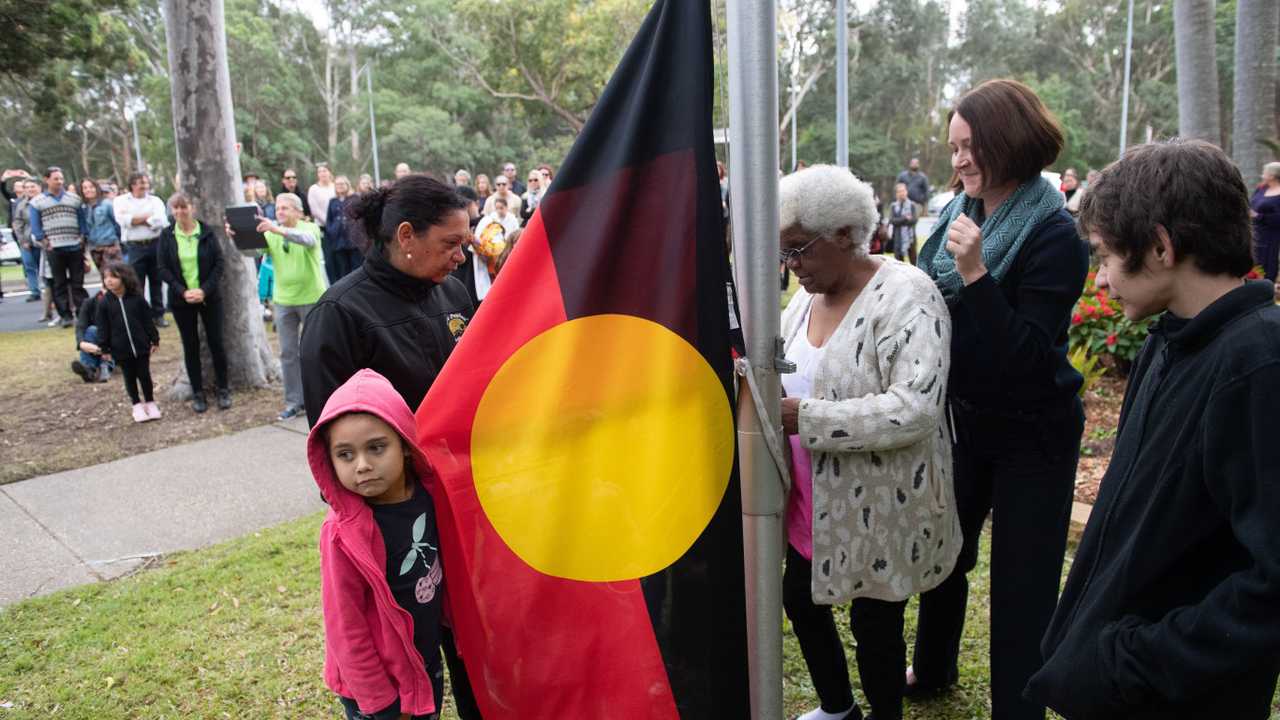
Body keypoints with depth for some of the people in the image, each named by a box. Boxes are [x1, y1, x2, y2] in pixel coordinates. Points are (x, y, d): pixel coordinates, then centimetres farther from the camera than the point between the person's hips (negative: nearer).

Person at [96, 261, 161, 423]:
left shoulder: (137, 299, -4)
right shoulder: (105, 303, -4)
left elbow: (148, 321, 2)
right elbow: (102, 328, 0)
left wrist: (154, 339, 3)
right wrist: (105, 349, -2)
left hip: (141, 346, -1)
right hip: (121, 350, 1)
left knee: (144, 375, 8)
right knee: (129, 378, 11)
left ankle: (150, 403, 22)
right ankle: (137, 405, 23)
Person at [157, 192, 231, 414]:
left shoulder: (207, 231, -2)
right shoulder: (167, 235, 1)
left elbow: (219, 263, -4)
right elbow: (163, 268, -1)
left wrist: (204, 290, -14)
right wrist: (183, 291, -13)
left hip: (209, 297, -1)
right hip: (181, 300, 1)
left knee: (216, 342, 2)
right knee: (190, 346, 6)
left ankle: (223, 389, 15)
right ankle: (198, 393, 15)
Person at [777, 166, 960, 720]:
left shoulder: (905, 297, -19)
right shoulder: (807, 295, 5)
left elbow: (915, 408, -29)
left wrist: (804, 417, -32)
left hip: (880, 505, -8)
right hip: (812, 500, 8)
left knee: (873, 622, 8)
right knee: (799, 600, 19)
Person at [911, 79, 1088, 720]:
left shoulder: (1053, 236, -18)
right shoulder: (958, 214, 1)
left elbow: (1029, 353, -24)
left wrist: (975, 274, -30)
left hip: (1030, 433, -6)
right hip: (962, 418, 6)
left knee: (1021, 578, 3)